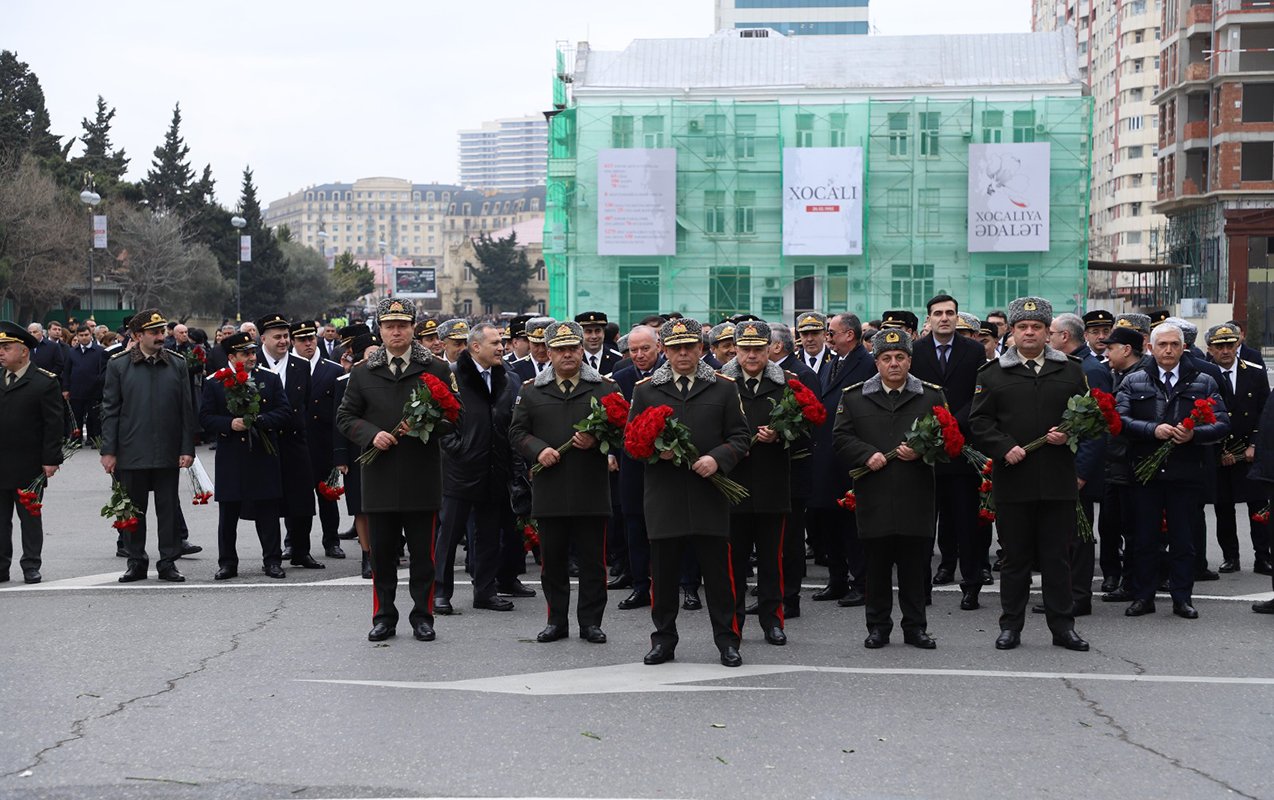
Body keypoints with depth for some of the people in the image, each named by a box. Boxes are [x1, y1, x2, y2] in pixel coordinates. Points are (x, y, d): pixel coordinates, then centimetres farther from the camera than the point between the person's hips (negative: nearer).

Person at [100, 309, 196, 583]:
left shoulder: (177, 364, 5)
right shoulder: (119, 365, 1)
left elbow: (187, 411, 5)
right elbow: (110, 411, 1)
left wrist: (187, 449, -1)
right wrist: (109, 451, -4)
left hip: (167, 454, 1)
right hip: (131, 454, -1)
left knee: (168, 509, 5)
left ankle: (168, 562, 12)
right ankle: (136, 562, 16)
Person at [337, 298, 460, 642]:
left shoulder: (436, 369, 4)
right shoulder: (362, 373, 7)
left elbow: (455, 416, 5)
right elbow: (344, 417, 9)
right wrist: (371, 434, -9)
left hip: (422, 477, -1)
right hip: (380, 477, 1)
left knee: (423, 553, 4)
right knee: (382, 552, 7)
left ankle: (422, 616, 13)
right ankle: (384, 616, 16)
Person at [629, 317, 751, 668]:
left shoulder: (724, 388, 7)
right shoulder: (645, 390, 8)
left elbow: (740, 437, 5)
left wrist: (717, 458, -13)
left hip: (709, 498, -1)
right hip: (664, 498, 1)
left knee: (719, 573, 2)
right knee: (663, 572, 5)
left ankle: (727, 640, 11)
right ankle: (663, 640, 16)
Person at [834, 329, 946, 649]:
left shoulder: (932, 396, 8)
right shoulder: (853, 397, 7)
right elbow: (841, 440, 4)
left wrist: (921, 451, -10)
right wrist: (867, 455, -12)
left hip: (916, 499, 0)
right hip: (874, 499, 0)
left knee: (916, 566, 4)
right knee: (876, 566, 5)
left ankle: (915, 627, 14)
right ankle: (878, 626, 15)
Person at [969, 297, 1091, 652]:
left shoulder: (1071, 371, 10)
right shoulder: (992, 373, 5)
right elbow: (978, 422, 1)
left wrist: (1069, 435, -8)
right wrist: (1004, 448, -12)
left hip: (1058, 480, 1)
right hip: (1012, 480, -1)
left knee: (1056, 556, 5)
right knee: (1015, 556, 6)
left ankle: (1063, 626, 13)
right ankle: (1011, 626, 15)